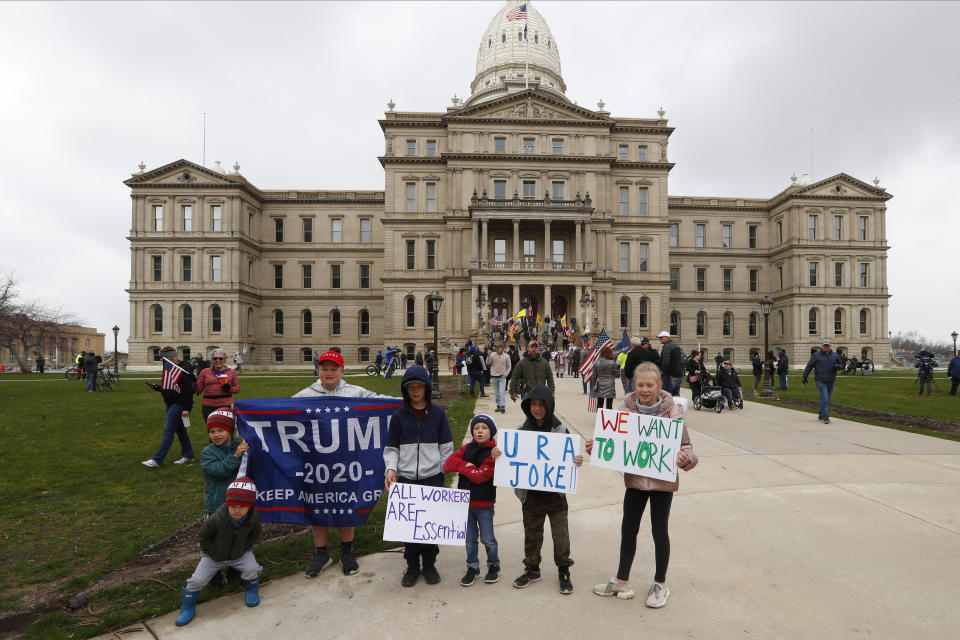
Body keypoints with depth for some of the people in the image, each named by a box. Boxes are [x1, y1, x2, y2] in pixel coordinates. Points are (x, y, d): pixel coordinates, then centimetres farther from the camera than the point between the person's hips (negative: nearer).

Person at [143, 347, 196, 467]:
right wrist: (156, 387, 5)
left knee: (168, 431, -7)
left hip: (179, 405, -10)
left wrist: (186, 408, -22)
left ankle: (157, 460, -4)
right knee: (180, 430, 14)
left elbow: (189, 390, -20)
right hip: (171, 404, 10)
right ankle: (188, 455, 23)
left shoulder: (182, 370, -16)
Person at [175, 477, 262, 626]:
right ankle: (188, 605, 17)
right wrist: (210, 552, -6)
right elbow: (203, 535, -10)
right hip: (214, 555, 0)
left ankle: (251, 589, 13)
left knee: (252, 569, -19)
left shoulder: (254, 518, -24)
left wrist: (245, 548, -5)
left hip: (239, 553, 1)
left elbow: (254, 534, -1)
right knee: (198, 579, -11)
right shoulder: (216, 519, -31)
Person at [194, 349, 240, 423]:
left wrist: (229, 388, -8)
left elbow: (237, 389, 11)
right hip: (208, 407, 1)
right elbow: (199, 389, 10)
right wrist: (194, 381, -6)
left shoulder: (231, 372, 8)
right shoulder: (205, 372, 9)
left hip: (226, 406, -1)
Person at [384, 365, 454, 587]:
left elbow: (446, 446, 7)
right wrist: (391, 468, -9)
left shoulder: (437, 413, 3)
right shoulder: (399, 415, 4)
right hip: (406, 477, 0)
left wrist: (446, 470, 2)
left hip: (432, 477, 0)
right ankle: (412, 566, 21)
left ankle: (429, 564, 24)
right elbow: (391, 447, 6)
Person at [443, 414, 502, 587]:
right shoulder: (467, 448, 2)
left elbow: (480, 476, -22)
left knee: (487, 539, 8)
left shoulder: (494, 453, -13)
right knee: (470, 538, 14)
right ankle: (472, 568, 30)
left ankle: (494, 566, 31)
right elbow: (448, 464, -7)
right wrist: (466, 465, -19)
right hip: (465, 501, 4)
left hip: (484, 504, -4)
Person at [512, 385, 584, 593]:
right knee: (531, 532, 15)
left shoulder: (560, 430, -7)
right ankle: (532, 569, 34)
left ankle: (564, 570, 28)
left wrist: (577, 461, -23)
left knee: (561, 533, 7)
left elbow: (569, 458, -2)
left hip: (555, 492, -2)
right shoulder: (522, 430, -1)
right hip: (531, 493, 2)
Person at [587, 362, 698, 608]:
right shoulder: (626, 410, -5)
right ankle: (621, 581, 32)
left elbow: (685, 445, -9)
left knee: (660, 531, 12)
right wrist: (597, 447, -13)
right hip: (634, 479, 3)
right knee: (628, 529, 14)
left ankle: (660, 584, 34)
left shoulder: (672, 411, -13)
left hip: (662, 480, -3)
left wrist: (684, 458, -30)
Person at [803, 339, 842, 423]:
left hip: (830, 381, 4)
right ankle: (825, 417, -12)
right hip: (820, 381, -4)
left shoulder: (835, 356, 11)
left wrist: (837, 366, -5)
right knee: (824, 398, -12)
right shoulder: (816, 355, 0)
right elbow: (809, 366, 4)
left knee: (827, 399, 10)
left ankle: (821, 415, 23)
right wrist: (805, 376, 2)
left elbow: (840, 365, 20)